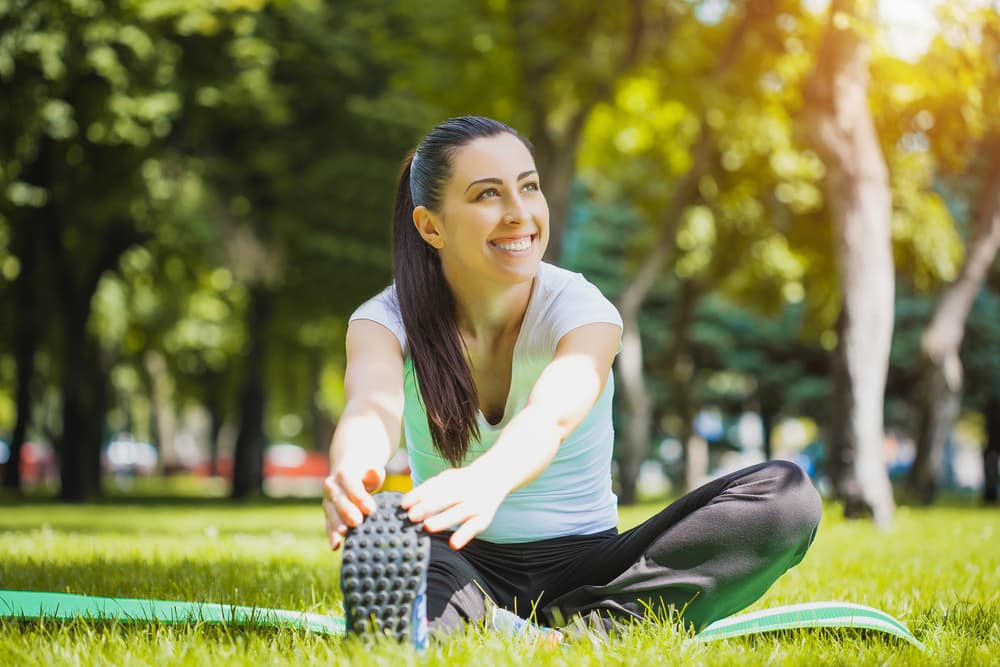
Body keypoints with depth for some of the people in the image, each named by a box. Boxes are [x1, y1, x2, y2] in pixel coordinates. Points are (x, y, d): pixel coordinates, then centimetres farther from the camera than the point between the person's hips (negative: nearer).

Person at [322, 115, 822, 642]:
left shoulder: (581, 309, -10)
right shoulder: (388, 318, -6)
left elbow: (551, 416, -33)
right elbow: (373, 406, -30)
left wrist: (486, 480, -58)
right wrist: (353, 469, -57)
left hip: (581, 567, 1)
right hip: (461, 571, -1)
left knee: (784, 495, -25)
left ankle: (583, 628, -35)